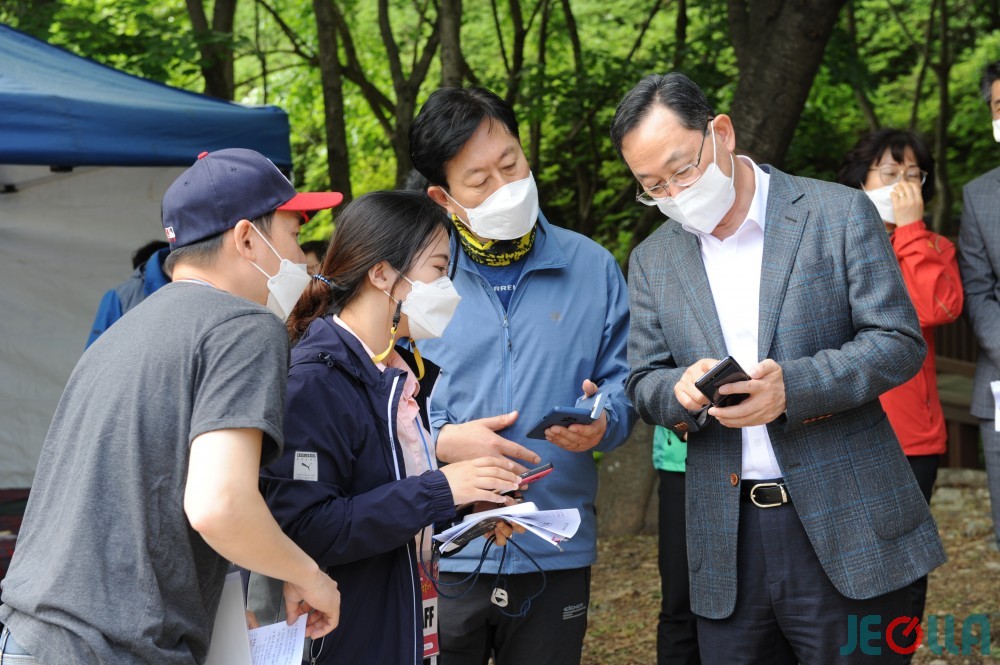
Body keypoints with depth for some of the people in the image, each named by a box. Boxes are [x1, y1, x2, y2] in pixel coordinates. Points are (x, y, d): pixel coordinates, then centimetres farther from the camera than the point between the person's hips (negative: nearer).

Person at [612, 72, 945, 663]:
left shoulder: (839, 212, -2)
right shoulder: (653, 260, 10)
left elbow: (900, 342, -6)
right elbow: (645, 385, 10)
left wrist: (792, 387, -21)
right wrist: (683, 388, -14)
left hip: (845, 528, -3)